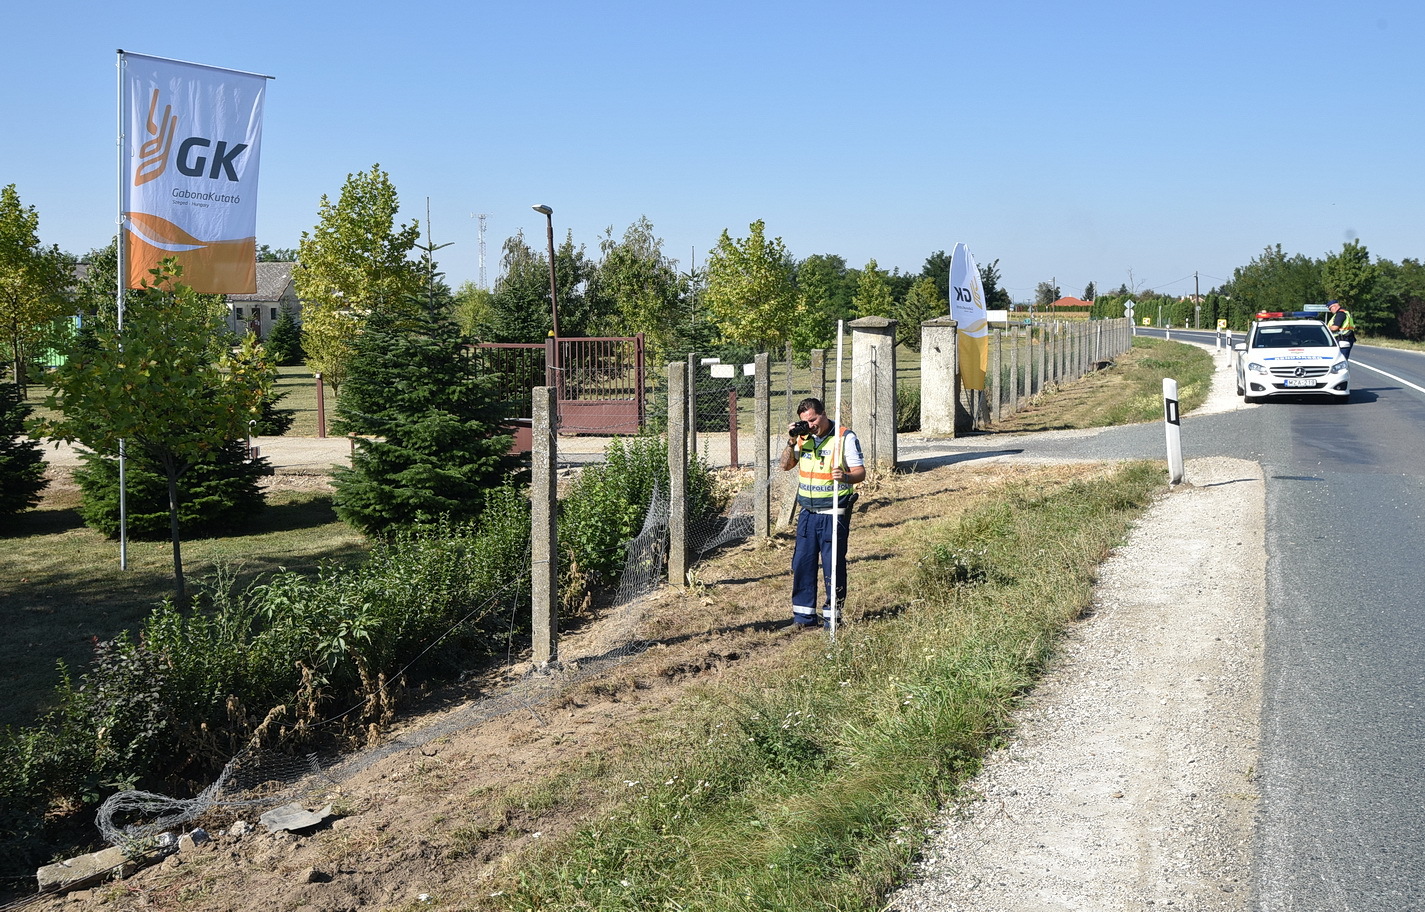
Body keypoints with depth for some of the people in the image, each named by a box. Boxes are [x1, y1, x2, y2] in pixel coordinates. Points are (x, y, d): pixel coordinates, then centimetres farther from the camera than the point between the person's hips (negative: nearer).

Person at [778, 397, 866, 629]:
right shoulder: (803, 437, 10)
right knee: (802, 564, 5)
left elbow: (860, 472, -9)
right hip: (807, 512, 5)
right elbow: (786, 466, 14)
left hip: (833, 513, -5)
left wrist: (845, 477, -31)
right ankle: (803, 616, 14)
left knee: (833, 566, -1)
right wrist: (791, 443, -2)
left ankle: (832, 616, 9)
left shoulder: (845, 438, -6)